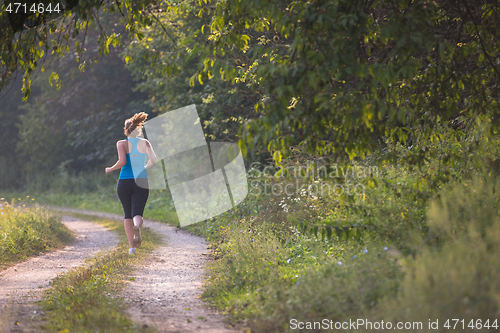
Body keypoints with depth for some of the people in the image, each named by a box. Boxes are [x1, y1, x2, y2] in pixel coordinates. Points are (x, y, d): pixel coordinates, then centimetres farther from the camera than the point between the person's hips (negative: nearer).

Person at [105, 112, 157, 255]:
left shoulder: (122, 144, -3)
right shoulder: (145, 143, 4)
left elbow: (122, 162, -16)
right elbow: (153, 159, -9)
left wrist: (110, 169, 1)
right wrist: (146, 168, 11)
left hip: (124, 183, 0)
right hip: (141, 183, 0)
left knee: (128, 214, 16)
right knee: (137, 214, -3)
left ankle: (131, 247, 11)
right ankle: (137, 227, -41)